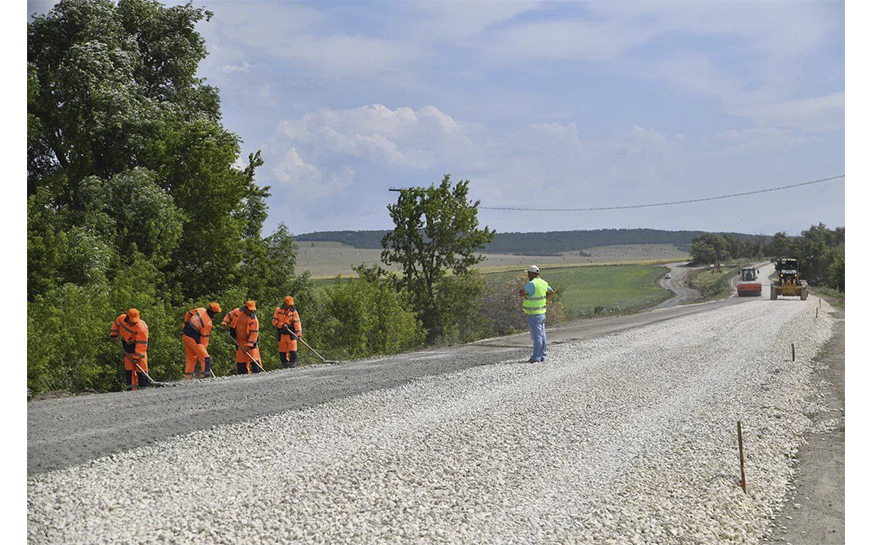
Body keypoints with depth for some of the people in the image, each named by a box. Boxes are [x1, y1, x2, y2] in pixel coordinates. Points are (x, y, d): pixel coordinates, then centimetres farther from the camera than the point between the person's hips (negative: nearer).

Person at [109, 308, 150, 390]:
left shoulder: (142, 328, -30)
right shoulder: (122, 318, -14)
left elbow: (141, 344, -30)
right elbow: (116, 324, 12)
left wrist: (136, 357, -33)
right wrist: (113, 334, 7)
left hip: (138, 344, -5)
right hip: (127, 344, 5)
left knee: (140, 364, -14)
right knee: (129, 364, 0)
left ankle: (143, 385, -11)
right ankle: (132, 385, 1)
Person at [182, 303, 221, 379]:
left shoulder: (200, 310, 0)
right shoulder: (208, 323, -20)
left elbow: (188, 314, 14)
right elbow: (204, 337, -14)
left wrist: (186, 324, 29)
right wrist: (203, 348, -4)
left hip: (185, 335, 9)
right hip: (193, 339, -9)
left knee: (190, 357, 18)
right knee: (205, 357, -4)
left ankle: (188, 375, 19)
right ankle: (206, 374, -9)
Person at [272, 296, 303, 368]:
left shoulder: (293, 311, -1)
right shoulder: (278, 310, 3)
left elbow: (297, 323, -10)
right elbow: (274, 321, 0)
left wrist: (299, 333, -21)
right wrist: (282, 325, -17)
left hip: (291, 333, -2)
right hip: (281, 333, 2)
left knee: (292, 349, -7)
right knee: (282, 349, 5)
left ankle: (293, 362, 1)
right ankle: (285, 363, 15)